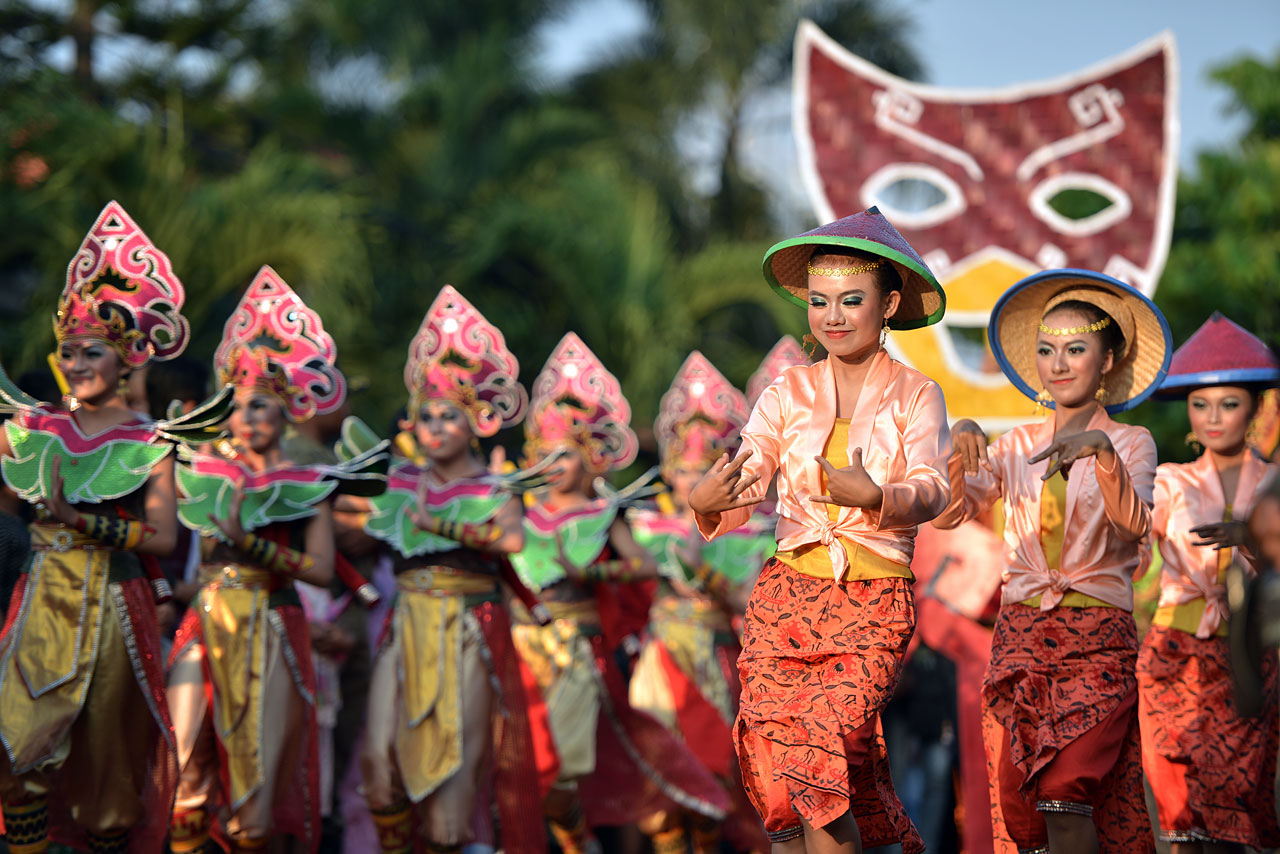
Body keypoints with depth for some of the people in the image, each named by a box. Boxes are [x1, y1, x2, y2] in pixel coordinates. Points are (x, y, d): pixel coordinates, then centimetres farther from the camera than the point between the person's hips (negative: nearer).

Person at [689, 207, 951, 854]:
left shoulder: (915, 397, 3)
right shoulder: (787, 394, 9)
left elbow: (931, 492, -13)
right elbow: (744, 486, -2)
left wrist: (873, 497, -34)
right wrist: (708, 502, -26)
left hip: (874, 605, -3)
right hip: (787, 592, 3)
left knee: (821, 749, -21)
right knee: (772, 763, -6)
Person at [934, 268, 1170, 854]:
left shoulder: (1131, 443, 1)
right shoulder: (1020, 445, 11)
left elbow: (1134, 524, -17)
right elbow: (949, 513, 1)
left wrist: (1102, 452, -33)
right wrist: (962, 444, -16)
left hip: (1098, 637, -4)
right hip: (1020, 631, 4)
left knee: (1065, 789, -18)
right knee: (1018, 801, 0)